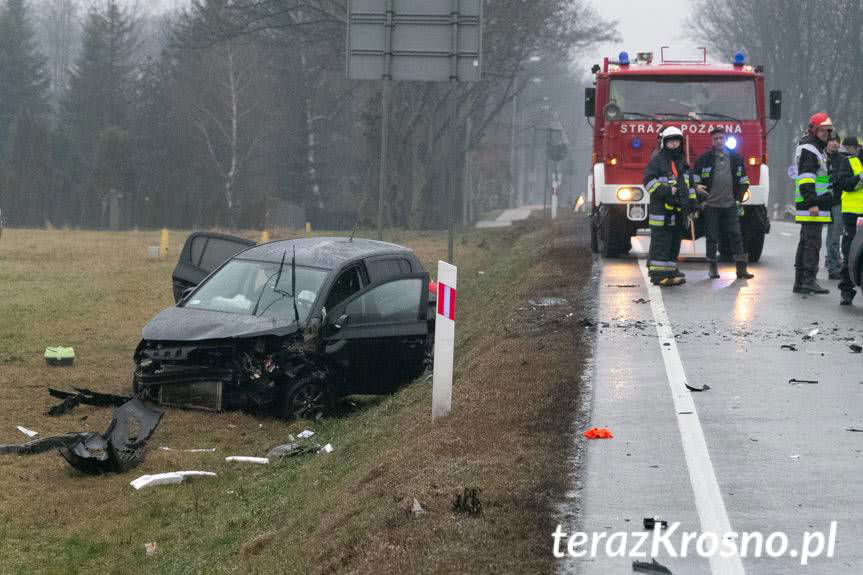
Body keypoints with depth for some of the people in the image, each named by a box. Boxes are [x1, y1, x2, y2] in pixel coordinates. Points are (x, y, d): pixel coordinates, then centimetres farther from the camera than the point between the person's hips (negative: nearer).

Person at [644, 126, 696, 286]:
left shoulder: (682, 163, 20)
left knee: (675, 243, 11)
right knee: (660, 243, -8)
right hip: (661, 209, -8)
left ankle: (671, 270, 17)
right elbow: (649, 182, -12)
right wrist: (667, 190, -21)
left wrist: (692, 204, 18)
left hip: (678, 211, 8)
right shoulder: (657, 161, -4)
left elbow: (689, 185, 26)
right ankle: (658, 274, -9)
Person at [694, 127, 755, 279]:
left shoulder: (735, 158, 9)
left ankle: (741, 268, -4)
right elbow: (695, 178, 5)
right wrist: (697, 187, -12)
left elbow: (743, 181, 14)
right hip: (711, 205, -1)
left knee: (736, 236, -3)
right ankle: (712, 268, 10)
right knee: (712, 238, 2)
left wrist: (739, 197, 6)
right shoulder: (705, 158, 2)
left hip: (730, 205, 1)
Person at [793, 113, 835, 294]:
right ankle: (809, 280, -16)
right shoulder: (808, 150, -11)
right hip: (812, 207, -11)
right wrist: (812, 203, -26)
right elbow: (806, 179, -20)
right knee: (813, 243, -13)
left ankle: (800, 281, 15)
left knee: (805, 243, 12)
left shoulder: (818, 150, 24)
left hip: (814, 206, 11)